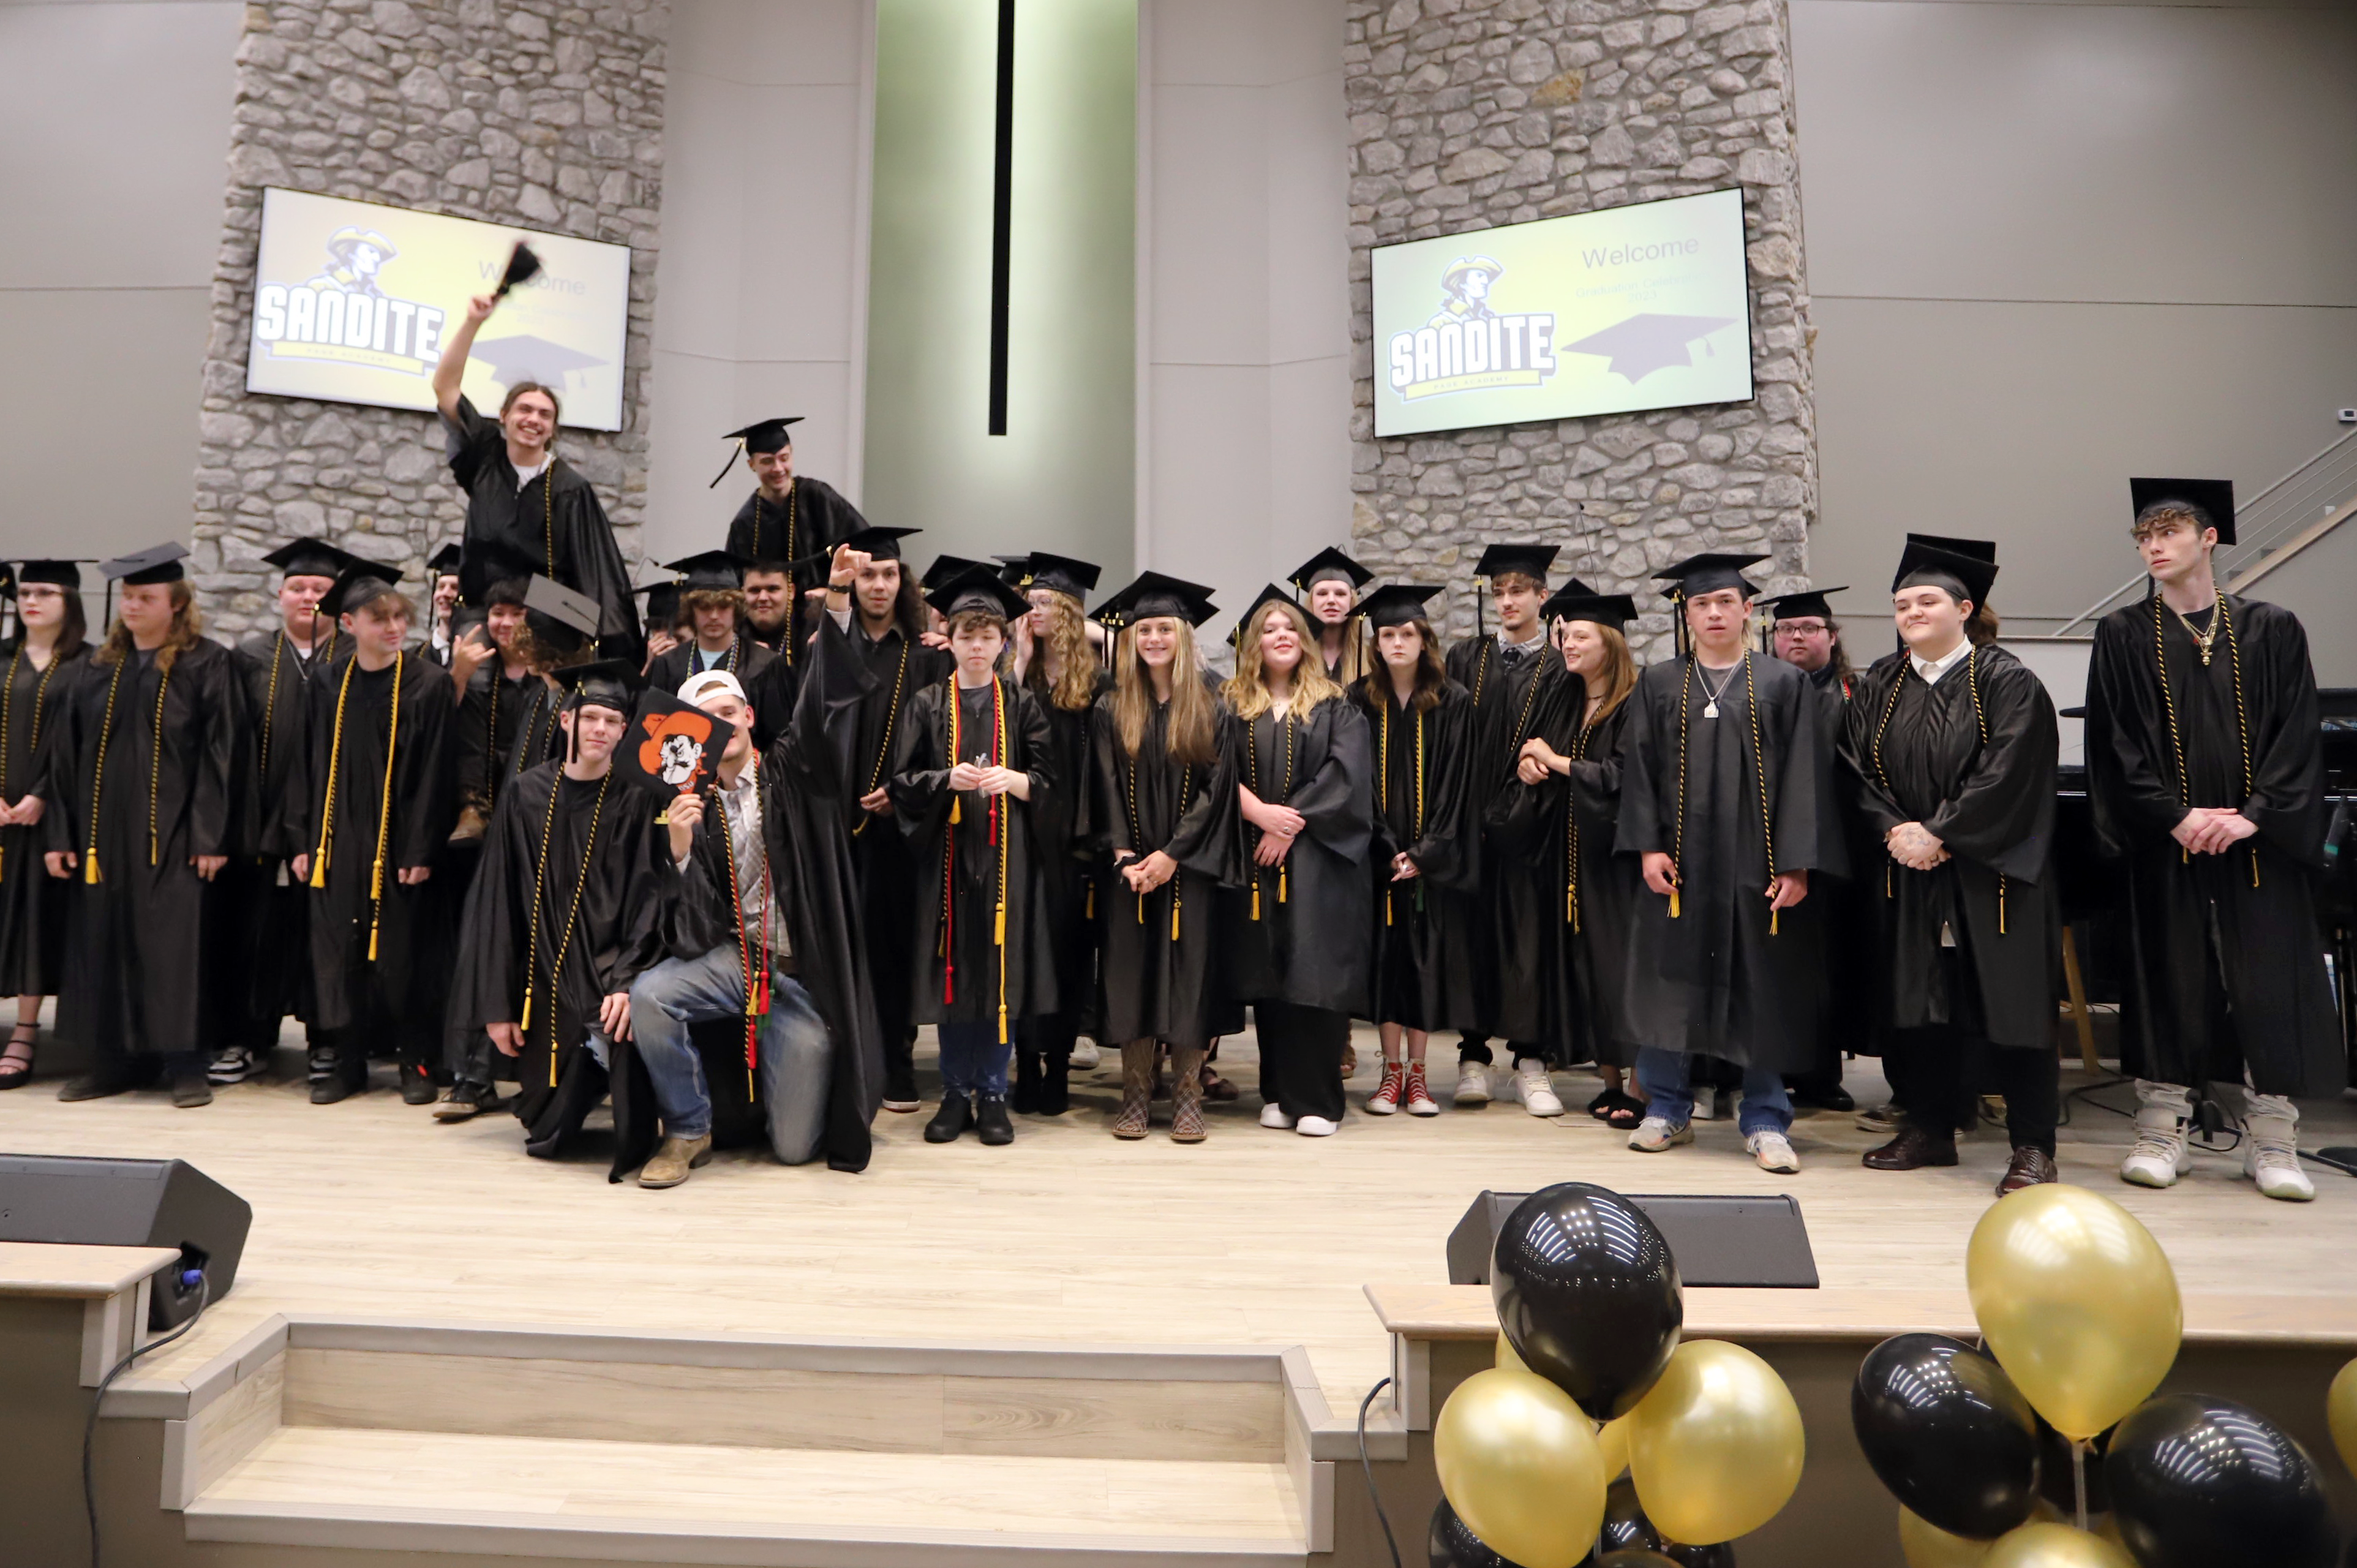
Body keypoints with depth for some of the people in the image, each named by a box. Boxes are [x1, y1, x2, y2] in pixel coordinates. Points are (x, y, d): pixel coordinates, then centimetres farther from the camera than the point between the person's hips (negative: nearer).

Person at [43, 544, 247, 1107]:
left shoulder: (208, 666, -4)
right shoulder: (100, 669, 13)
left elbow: (222, 754, -9)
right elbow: (68, 756, 13)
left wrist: (213, 836, -15)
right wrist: (60, 833, 7)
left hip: (173, 836, -6)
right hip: (105, 833, 6)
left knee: (177, 945, -4)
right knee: (105, 944, 9)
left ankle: (185, 1064, 4)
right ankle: (116, 1061, 19)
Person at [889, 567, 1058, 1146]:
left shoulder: (1022, 704, 7)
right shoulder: (926, 704, 7)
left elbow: (1049, 780, 2)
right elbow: (902, 782, 2)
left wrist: (1014, 780, -18)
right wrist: (948, 779, -16)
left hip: (1007, 853, 0)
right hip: (947, 852, 0)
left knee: (1001, 969, 1)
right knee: (952, 969, 3)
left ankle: (992, 1094, 13)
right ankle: (955, 1093, 17)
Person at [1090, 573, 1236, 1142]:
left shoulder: (1210, 709, 2)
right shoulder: (1111, 711, 7)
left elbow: (1216, 788, -4)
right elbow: (1106, 789, 2)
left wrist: (1172, 855, -12)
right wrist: (1123, 855, -10)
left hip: (1189, 865, -1)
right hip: (1129, 866, 2)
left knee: (1190, 968, -1)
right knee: (1130, 969, 3)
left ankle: (1187, 1095, 9)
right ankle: (1135, 1091, 13)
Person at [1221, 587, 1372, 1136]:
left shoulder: (1336, 709, 8)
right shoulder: (1232, 706, 12)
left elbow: (1344, 775, -4)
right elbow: (1220, 772, 1)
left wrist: (1292, 822, -13)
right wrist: (1259, 811, -16)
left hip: (1317, 855, -2)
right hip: (1254, 856, 2)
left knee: (1314, 974, -7)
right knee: (1267, 975, 4)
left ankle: (1317, 1099, -1)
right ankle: (1278, 1093, 13)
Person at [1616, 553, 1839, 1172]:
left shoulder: (1785, 685, 4)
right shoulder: (1657, 685, 8)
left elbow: (1805, 777, -1)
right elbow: (1639, 770, 4)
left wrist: (1796, 863, -9)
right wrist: (1648, 846, -8)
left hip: (1756, 865, -1)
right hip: (1679, 864, 1)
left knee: (1764, 990, 4)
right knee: (1669, 982, 6)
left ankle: (1764, 1121, 18)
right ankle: (1667, 1109, 21)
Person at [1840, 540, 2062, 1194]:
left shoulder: (2007, 683, -4)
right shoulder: (1878, 686, 10)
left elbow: (2006, 777, -14)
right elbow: (1855, 773, 4)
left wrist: (1937, 835, -17)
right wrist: (1896, 831, -10)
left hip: (1990, 873, -4)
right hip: (1906, 873, 5)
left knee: (2007, 1004, -3)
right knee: (1916, 1002, 9)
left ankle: (2033, 1146, 7)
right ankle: (1929, 1128, 21)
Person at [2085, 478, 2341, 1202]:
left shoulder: (2271, 629, 6)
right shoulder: (2122, 635, 5)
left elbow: (2297, 735, 0)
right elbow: (2115, 743, -1)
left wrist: (2253, 816, -13)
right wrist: (2174, 817, -12)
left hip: (2258, 840, 1)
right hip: (2165, 844, 0)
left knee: (2269, 982, 1)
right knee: (2167, 979, 3)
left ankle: (2271, 1141, 11)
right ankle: (2162, 1133, 11)